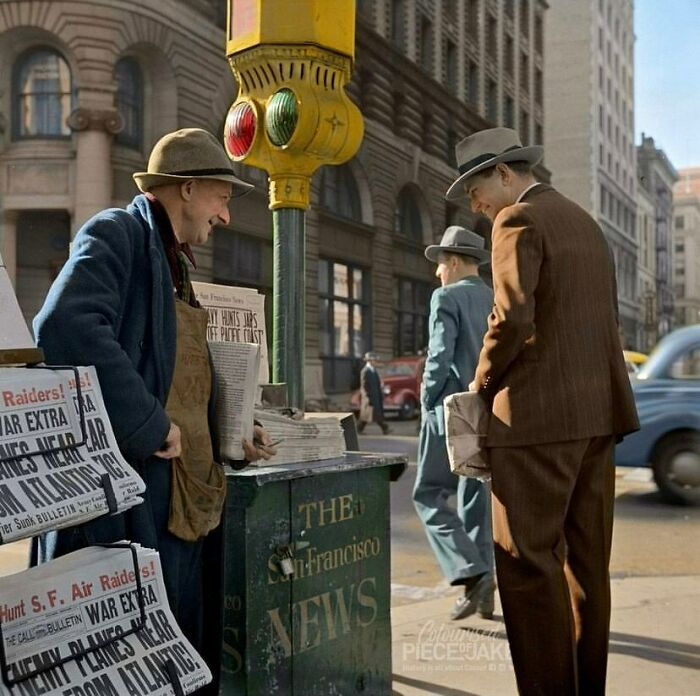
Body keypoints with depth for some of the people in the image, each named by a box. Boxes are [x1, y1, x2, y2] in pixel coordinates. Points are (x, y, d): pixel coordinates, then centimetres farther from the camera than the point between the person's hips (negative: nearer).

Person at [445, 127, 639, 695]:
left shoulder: (518, 220, -6)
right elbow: (603, 318, 20)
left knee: (528, 560, -3)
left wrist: (483, 383, -4)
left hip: (540, 412, -9)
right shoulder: (584, 222, 20)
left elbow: (513, 316, -18)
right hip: (598, 410, 9)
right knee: (585, 558, 12)